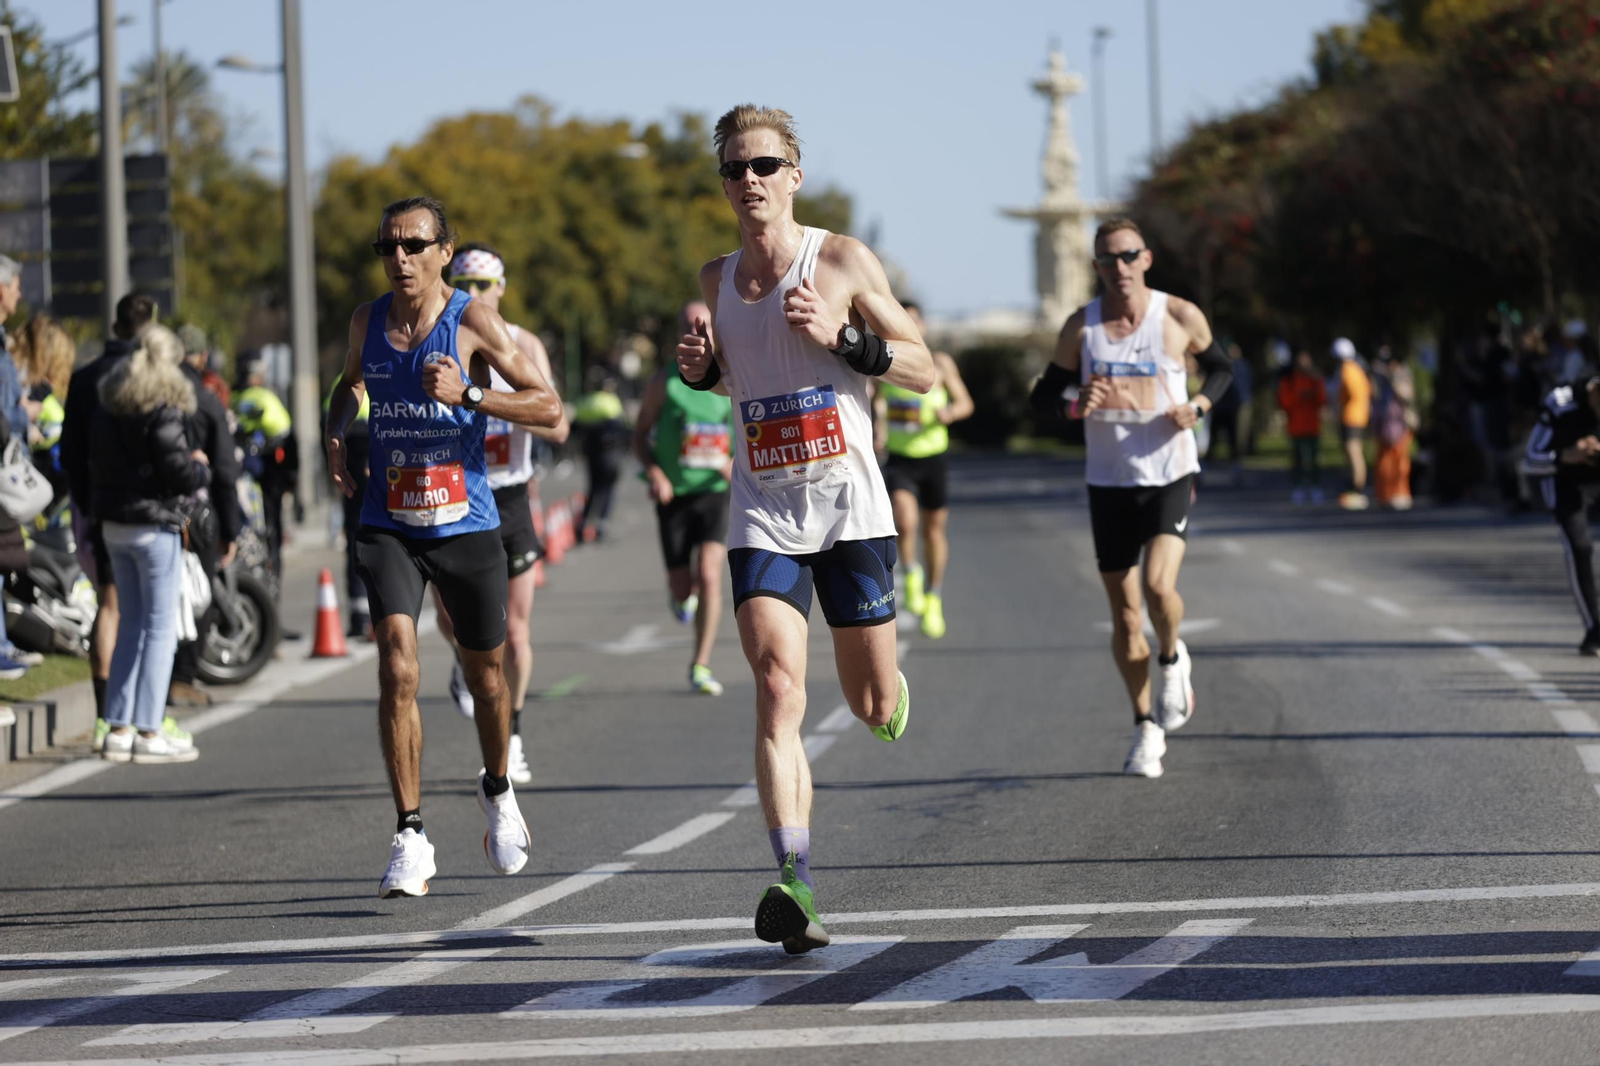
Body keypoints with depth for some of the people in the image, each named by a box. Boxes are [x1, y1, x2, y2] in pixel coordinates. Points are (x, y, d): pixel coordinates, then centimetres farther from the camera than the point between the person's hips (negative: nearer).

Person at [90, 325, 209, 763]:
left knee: (131, 623, 14)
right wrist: (200, 466, 2)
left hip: (113, 526, 7)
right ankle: (148, 732, -3)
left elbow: (95, 466, 14)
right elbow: (181, 475, -19)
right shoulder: (163, 412, -15)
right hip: (155, 526, -7)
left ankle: (118, 728, 13)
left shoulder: (109, 410, 9)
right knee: (161, 627, -1)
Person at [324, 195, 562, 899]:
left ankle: (497, 792, 45)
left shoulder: (472, 321, -10)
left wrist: (468, 395, -26)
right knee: (397, 668, -18)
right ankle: (410, 840, -14)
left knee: (485, 673, 15)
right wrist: (335, 432, 5)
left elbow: (549, 407, -13)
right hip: (388, 526, 1)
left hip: (466, 525, -1)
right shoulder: (367, 321, 2)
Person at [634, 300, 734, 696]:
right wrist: (653, 472, -12)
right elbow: (640, 434, 5)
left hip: (716, 491, 0)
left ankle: (700, 665, -11)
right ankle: (681, 594, 43)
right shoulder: (664, 382, -1)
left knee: (709, 575, -17)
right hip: (674, 495, 0)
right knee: (682, 587, 2)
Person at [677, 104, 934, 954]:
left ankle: (890, 694, 46)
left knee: (873, 707, 6)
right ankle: (794, 884, -24)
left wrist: (844, 339, -18)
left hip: (848, 503, -2)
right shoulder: (716, 279, 8)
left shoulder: (842, 262, -4)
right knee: (777, 690, -17)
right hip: (763, 512, 2)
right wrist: (700, 369, 4)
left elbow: (923, 371, -2)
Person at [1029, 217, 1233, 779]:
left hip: (1170, 475, -2)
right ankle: (1146, 727, 20)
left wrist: (1198, 406, -8)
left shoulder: (1180, 317, -4)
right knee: (1124, 615, 4)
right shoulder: (1081, 327, -1)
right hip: (1109, 481, 2)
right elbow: (1044, 396, 6)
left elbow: (1220, 368, 13)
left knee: (1159, 585, -23)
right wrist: (1074, 405, -17)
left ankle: (1171, 659, 11)